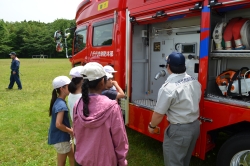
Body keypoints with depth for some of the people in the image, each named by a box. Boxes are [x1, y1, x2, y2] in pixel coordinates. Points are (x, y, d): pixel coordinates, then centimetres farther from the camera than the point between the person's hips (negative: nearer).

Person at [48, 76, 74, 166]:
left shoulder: (58, 101, 4)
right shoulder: (61, 104, -25)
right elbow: (58, 124, -29)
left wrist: (69, 129, 5)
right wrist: (70, 131, -15)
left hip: (61, 136, 9)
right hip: (60, 138, -9)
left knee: (72, 156, 21)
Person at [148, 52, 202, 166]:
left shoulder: (168, 87, -24)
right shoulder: (195, 81, -1)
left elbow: (159, 114, -17)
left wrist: (151, 126, 1)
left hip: (179, 130, -8)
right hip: (195, 125, 8)